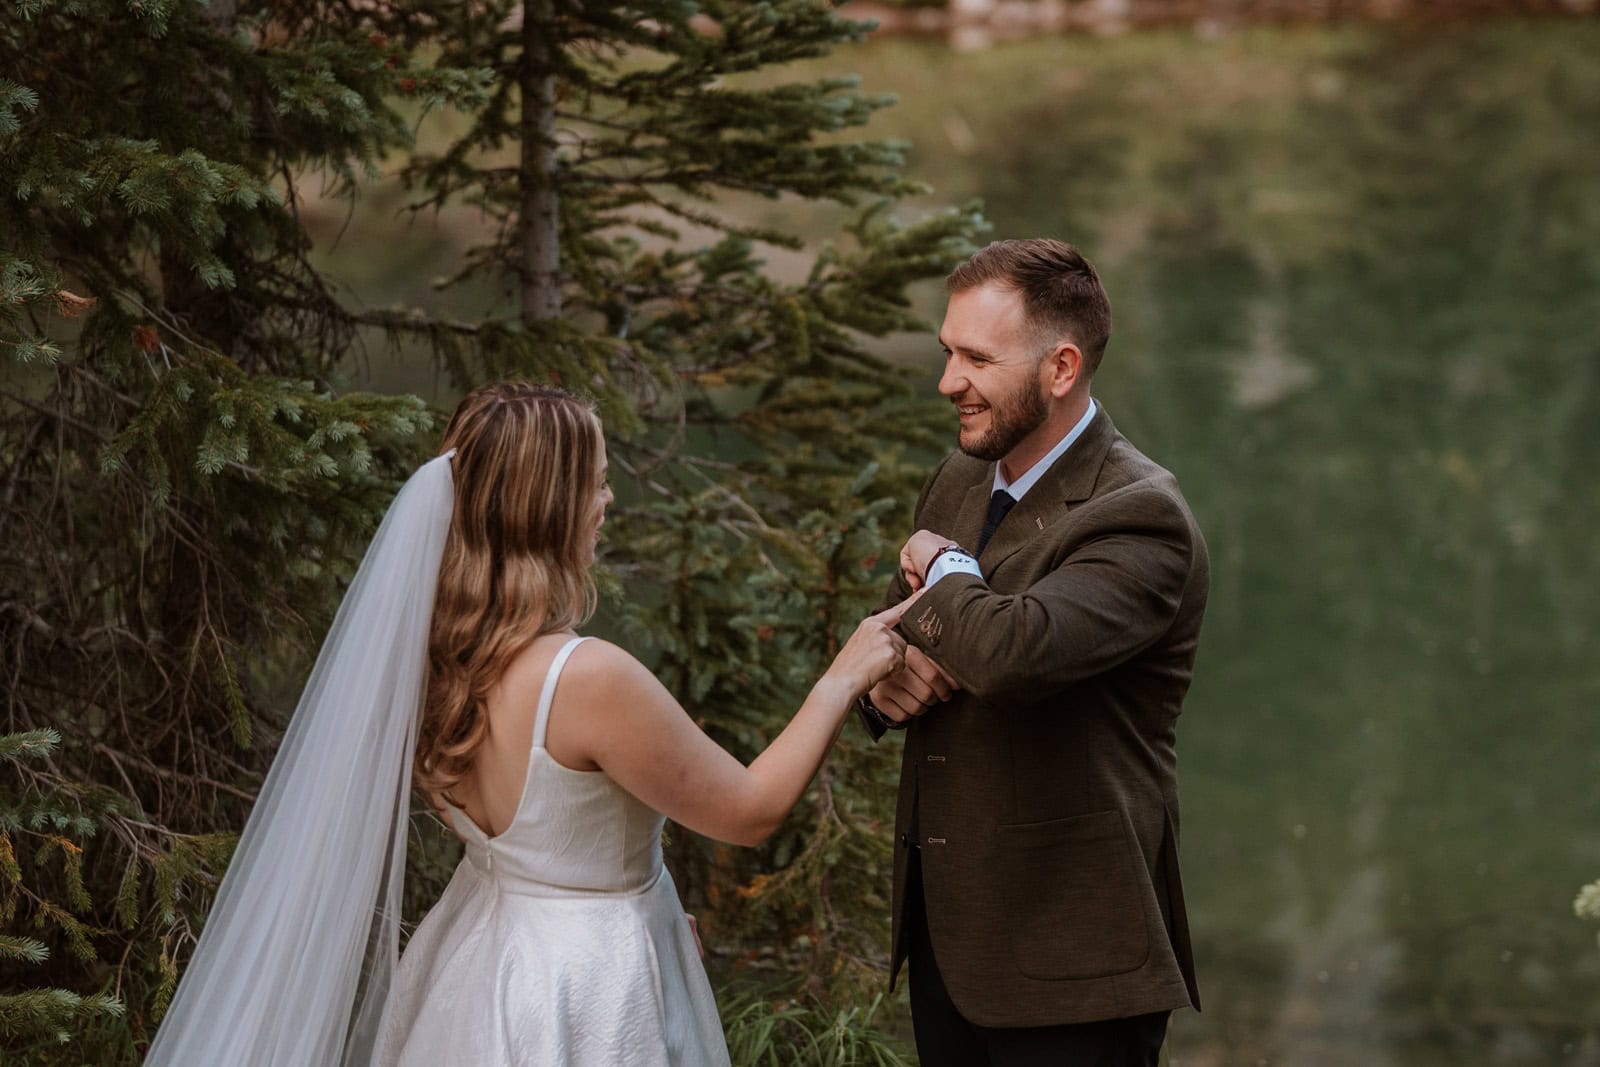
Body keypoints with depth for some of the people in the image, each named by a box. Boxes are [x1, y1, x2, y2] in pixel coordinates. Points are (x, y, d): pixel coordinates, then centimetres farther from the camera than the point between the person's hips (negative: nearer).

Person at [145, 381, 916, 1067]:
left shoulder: (430, 657, -7)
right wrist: (842, 681, -6)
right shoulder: (588, 678, -29)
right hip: (582, 996, -7)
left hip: (478, 954, 8)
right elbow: (751, 810, -16)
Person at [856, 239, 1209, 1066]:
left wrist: (943, 573, -15)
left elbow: (1014, 651, -35)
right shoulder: (959, 480, 8)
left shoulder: (1138, 518, -18)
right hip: (942, 923, 8)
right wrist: (885, 684, -6)